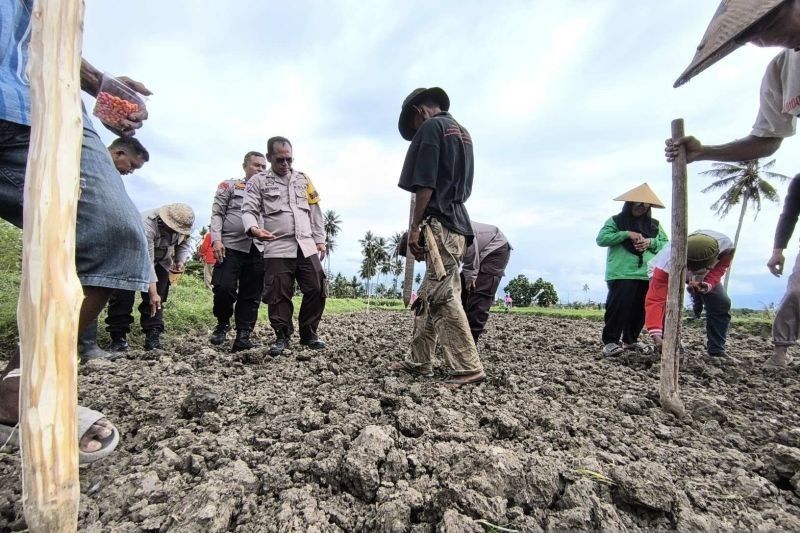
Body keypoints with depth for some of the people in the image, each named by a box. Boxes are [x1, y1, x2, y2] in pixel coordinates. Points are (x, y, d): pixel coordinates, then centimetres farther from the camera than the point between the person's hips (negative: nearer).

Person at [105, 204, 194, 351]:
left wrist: (180, 260, -19)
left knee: (157, 299, -4)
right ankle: (118, 336, 0)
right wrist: (153, 293, -37)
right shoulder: (146, 225, -38)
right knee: (123, 297, -10)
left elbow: (185, 243, 2)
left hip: (160, 262, 5)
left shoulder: (183, 223, -19)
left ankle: (153, 336, -1)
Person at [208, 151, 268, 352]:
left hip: (258, 250, 3)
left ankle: (243, 335, 6)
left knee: (251, 295, 0)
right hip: (231, 246, -3)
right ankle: (222, 323, 15)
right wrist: (216, 239, -11)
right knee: (224, 288, -11)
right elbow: (217, 213, 3)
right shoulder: (229, 186, 9)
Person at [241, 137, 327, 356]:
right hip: (277, 248, -3)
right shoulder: (258, 181, 6)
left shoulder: (303, 179, 17)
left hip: (306, 246, 3)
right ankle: (282, 336, 16)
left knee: (316, 289, 0)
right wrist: (253, 228, -25)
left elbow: (315, 212, 17)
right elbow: (248, 210, -2)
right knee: (279, 295, -1)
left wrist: (320, 239, 11)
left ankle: (308, 334, 15)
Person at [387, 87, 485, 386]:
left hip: (439, 225, -9)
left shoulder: (431, 127, -1)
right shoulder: (463, 132, 25)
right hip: (459, 224, 9)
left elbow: (425, 184, -13)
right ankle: (419, 362, 17)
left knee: (442, 297, -9)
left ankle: (468, 368, -6)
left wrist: (414, 226, -13)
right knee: (427, 297, 11)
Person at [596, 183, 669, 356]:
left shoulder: (654, 224, 18)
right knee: (618, 307, -8)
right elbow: (601, 239, -7)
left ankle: (631, 339, 24)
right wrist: (626, 234, -14)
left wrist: (651, 242, -6)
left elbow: (666, 244, 14)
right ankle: (610, 340, 0)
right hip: (621, 274, -5)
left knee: (640, 309, 9)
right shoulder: (615, 221, 4)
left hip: (647, 275, 5)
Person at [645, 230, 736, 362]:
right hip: (670, 274, -4)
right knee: (667, 305, -26)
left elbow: (721, 265, -12)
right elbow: (655, 299, -50)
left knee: (722, 304, -6)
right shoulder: (667, 263, -49)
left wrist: (710, 283, -34)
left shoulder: (726, 245, -37)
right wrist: (655, 333, -58)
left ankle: (717, 351, 9)